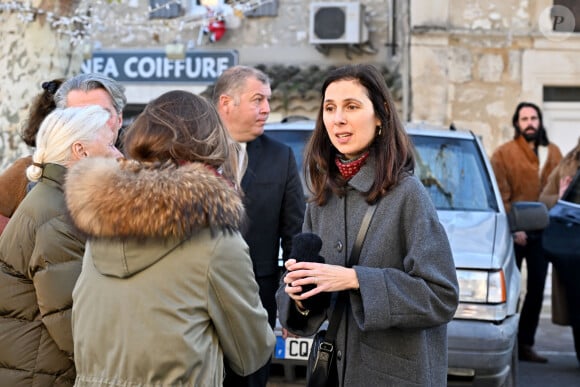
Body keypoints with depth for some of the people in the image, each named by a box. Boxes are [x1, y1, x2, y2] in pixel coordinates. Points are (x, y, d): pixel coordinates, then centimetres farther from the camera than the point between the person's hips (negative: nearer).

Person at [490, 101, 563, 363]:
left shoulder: (553, 154, 13)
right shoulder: (504, 154, 0)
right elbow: (501, 197, -5)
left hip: (542, 232, 4)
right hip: (515, 233, -4)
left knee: (537, 290, 6)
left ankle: (525, 344, 15)